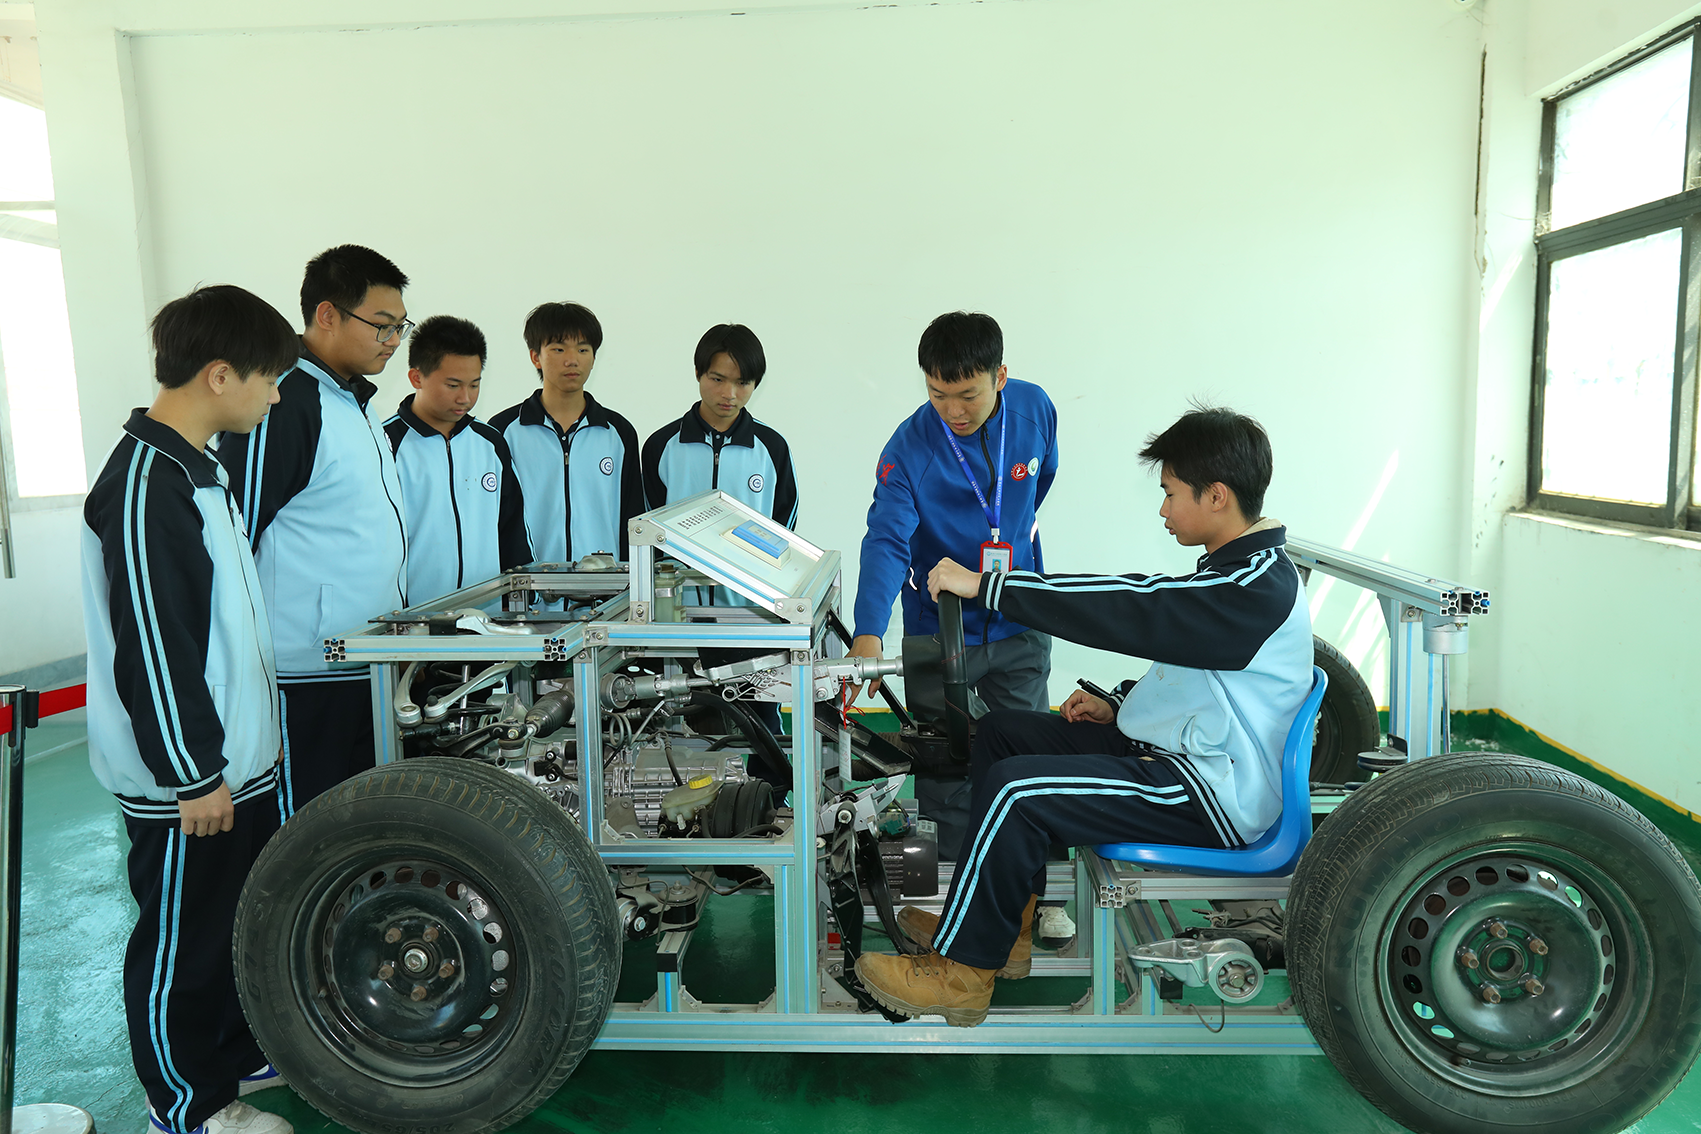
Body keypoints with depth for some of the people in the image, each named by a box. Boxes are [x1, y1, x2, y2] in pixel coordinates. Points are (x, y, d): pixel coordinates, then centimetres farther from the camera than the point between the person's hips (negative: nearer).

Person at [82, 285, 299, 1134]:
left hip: (236, 756, 10)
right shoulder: (144, 486, -23)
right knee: (184, 940, 9)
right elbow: (151, 647, -24)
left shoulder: (195, 468, 9)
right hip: (186, 779, -10)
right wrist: (194, 773, -18)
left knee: (243, 920, 22)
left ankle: (239, 1055, 41)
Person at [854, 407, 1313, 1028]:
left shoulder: (1259, 586, -23)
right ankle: (1007, 927, 12)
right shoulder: (1233, 568, 10)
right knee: (1001, 731, 9)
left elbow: (1128, 607, -29)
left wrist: (984, 584, -26)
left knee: (1015, 788, -24)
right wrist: (1120, 704, 8)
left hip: (1215, 796, -11)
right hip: (1170, 750, 11)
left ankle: (961, 971, -7)